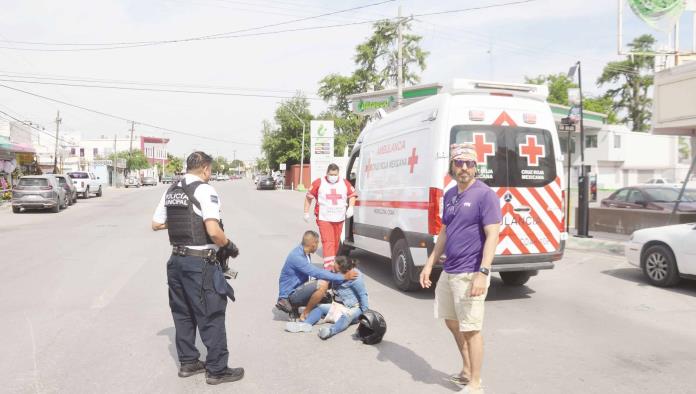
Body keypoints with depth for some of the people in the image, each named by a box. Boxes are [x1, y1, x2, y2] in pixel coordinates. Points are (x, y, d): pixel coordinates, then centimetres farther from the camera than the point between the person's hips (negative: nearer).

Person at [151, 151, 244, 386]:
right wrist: (229, 246, -8)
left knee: (183, 314, 18)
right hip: (200, 263, -8)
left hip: (176, 260, 8)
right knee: (211, 316, 3)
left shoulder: (171, 191, 9)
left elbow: (156, 224, 16)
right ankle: (217, 370, 12)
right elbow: (214, 231, -24)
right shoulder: (205, 190, -14)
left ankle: (188, 362, 30)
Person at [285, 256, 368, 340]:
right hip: (339, 305, 8)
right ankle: (306, 324, -33)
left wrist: (365, 313, -14)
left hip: (355, 308, -8)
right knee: (320, 307, -9)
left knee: (346, 316, -40)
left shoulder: (355, 277, -19)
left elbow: (363, 295, -15)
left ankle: (331, 330, -68)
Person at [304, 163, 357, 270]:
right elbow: (309, 197, 4)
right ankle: (329, 266, -21)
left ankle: (332, 263, 29)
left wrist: (350, 207, -2)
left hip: (339, 218, 4)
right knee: (328, 242, -15)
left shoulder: (345, 183, 7)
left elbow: (352, 195, 16)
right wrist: (306, 212, 3)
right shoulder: (319, 183, -2)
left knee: (336, 242, 12)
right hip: (324, 218, -4)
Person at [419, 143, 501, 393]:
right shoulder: (450, 195, 10)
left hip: (469, 274, -8)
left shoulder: (485, 195, -13)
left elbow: (492, 236, -18)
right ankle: (466, 371, 39)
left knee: (471, 329, 1)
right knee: (452, 323, 20)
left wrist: (482, 273, -26)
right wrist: (429, 264, 15)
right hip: (448, 272, 9)